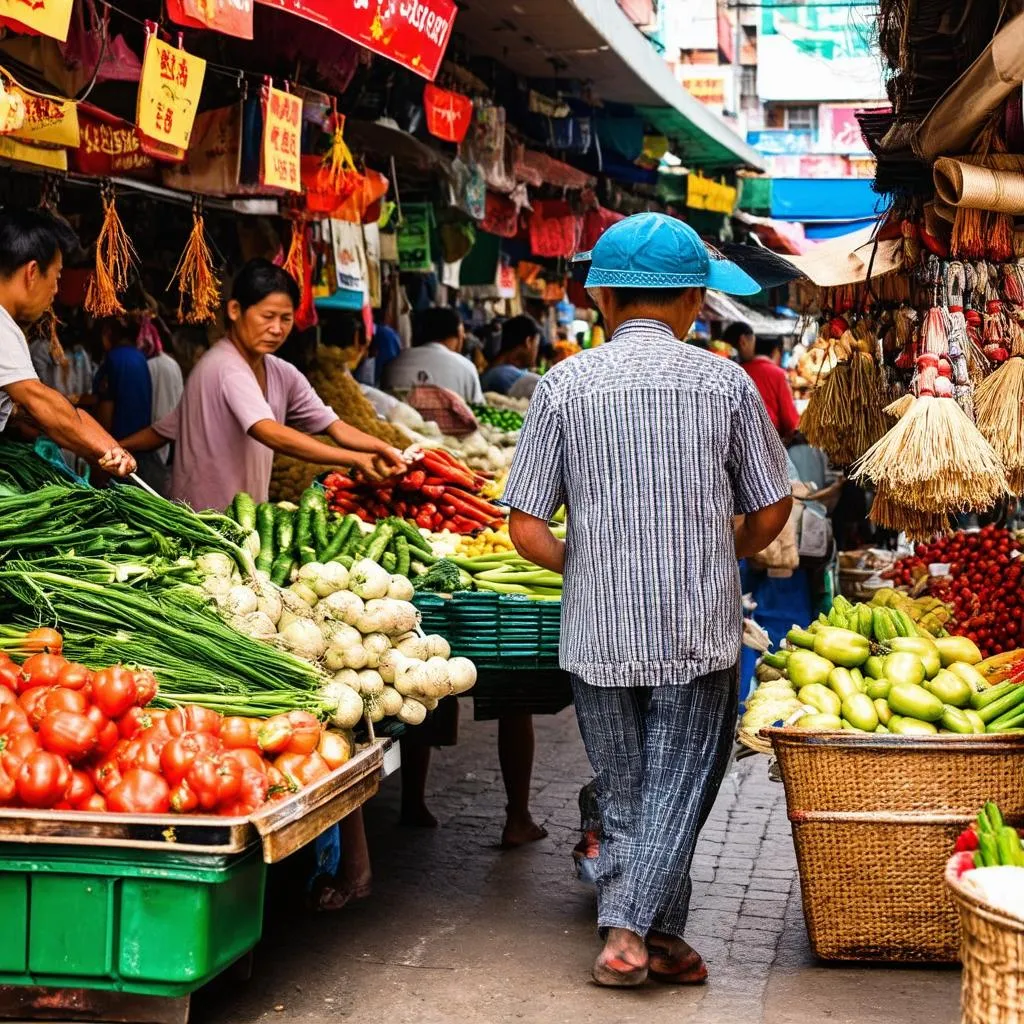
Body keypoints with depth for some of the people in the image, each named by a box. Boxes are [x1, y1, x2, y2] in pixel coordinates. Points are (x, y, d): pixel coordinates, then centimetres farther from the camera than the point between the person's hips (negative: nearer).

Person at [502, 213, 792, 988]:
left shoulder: (564, 386, -3)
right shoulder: (726, 383, -4)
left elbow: (527, 530, -5)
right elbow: (771, 512, 4)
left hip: (598, 632, 2)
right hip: (701, 632, -1)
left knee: (623, 792, 15)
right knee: (677, 788, 7)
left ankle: (659, 939, 21)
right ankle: (630, 928, -4)